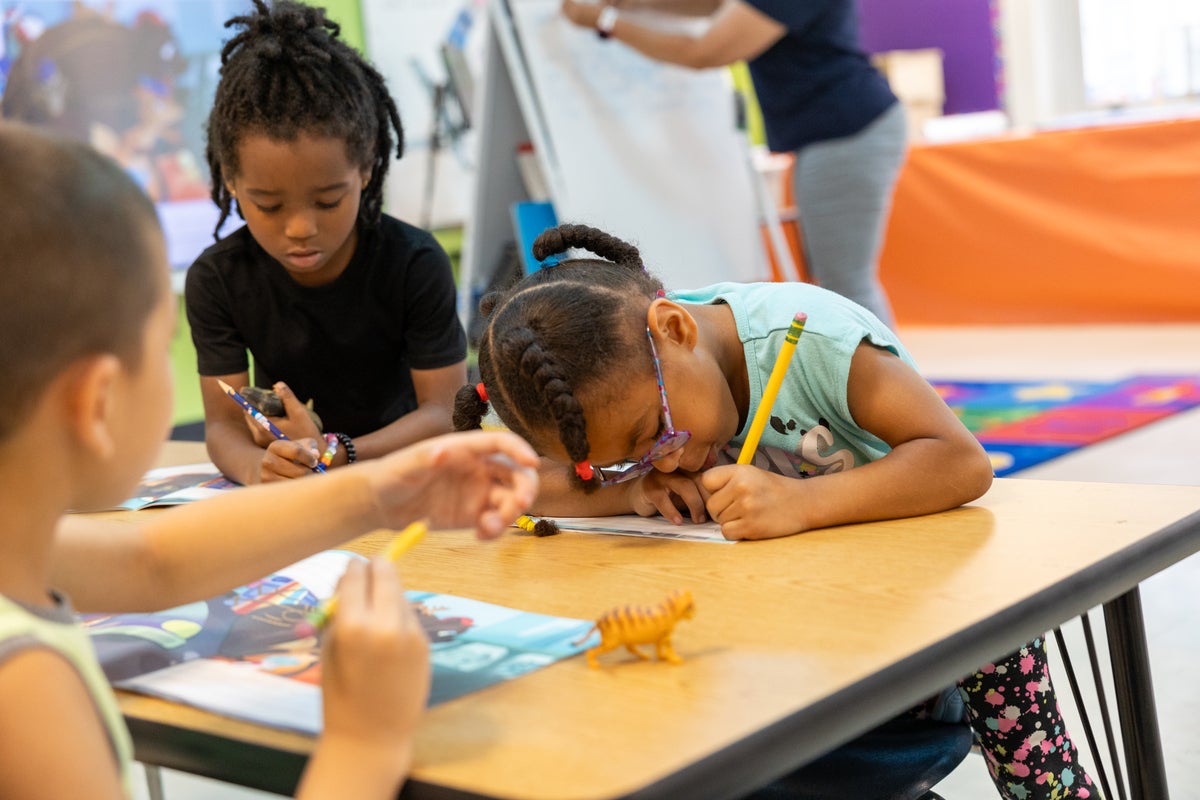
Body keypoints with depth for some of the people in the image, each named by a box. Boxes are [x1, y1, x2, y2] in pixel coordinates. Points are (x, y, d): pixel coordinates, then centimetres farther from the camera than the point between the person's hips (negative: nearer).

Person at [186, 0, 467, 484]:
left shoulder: (415, 265, -16)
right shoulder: (216, 280, -12)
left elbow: (444, 411, -17)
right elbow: (224, 422, -14)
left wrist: (336, 457, -33)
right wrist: (256, 467, -38)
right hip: (288, 500, 1)